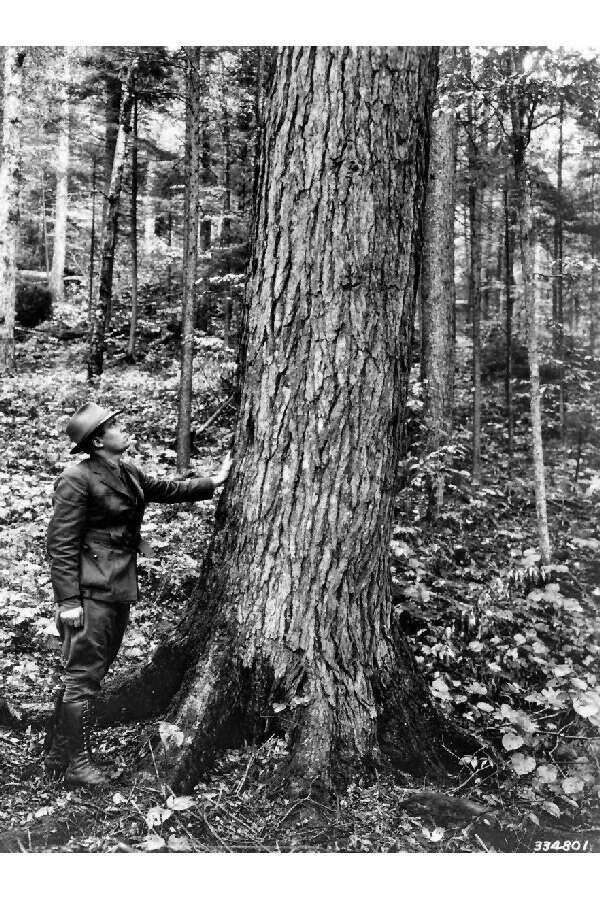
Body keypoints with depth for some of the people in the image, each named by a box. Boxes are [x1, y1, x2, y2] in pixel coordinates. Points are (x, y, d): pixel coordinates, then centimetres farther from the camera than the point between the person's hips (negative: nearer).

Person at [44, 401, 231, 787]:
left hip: (121, 589, 9)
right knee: (83, 675, 0)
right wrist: (68, 600, -18)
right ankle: (76, 762, 14)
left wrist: (214, 482, 21)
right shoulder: (78, 479, -15)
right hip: (92, 591, -9)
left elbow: (166, 489, 25)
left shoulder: (127, 472, 10)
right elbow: (61, 543, -15)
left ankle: (58, 755, 28)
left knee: (90, 672, 16)